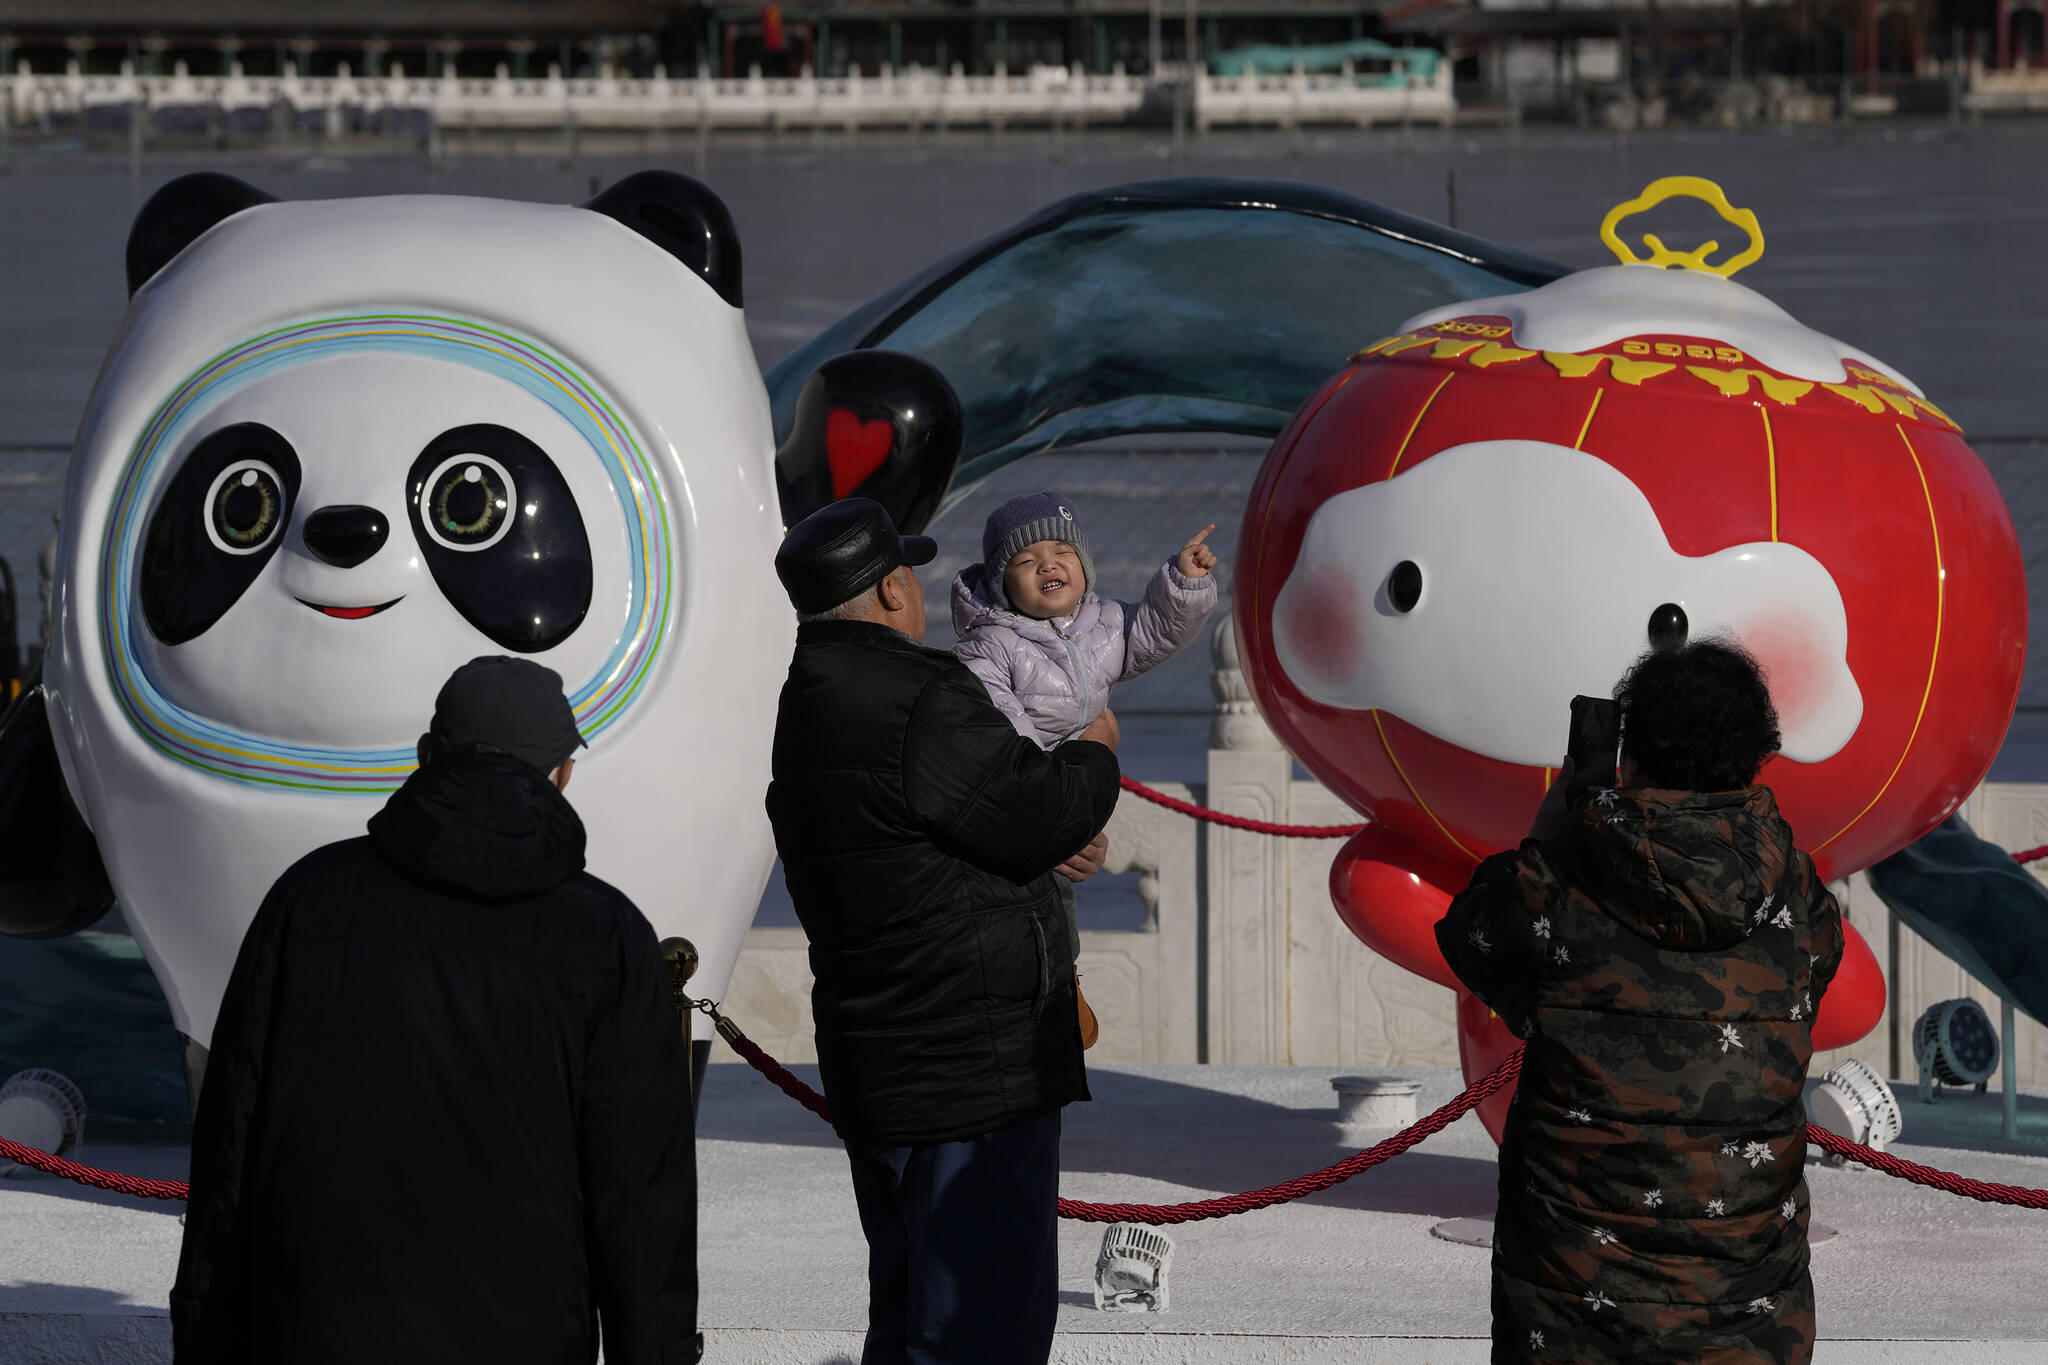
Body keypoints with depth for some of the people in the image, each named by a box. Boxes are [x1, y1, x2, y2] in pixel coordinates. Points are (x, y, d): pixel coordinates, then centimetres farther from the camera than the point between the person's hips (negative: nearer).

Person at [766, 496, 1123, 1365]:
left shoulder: (806, 708, 13)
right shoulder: (917, 698, -19)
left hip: (873, 1064, 10)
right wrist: (1095, 752, 0)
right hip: (973, 1068, -10)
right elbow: (1035, 817, -19)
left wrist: (1051, 841, 13)